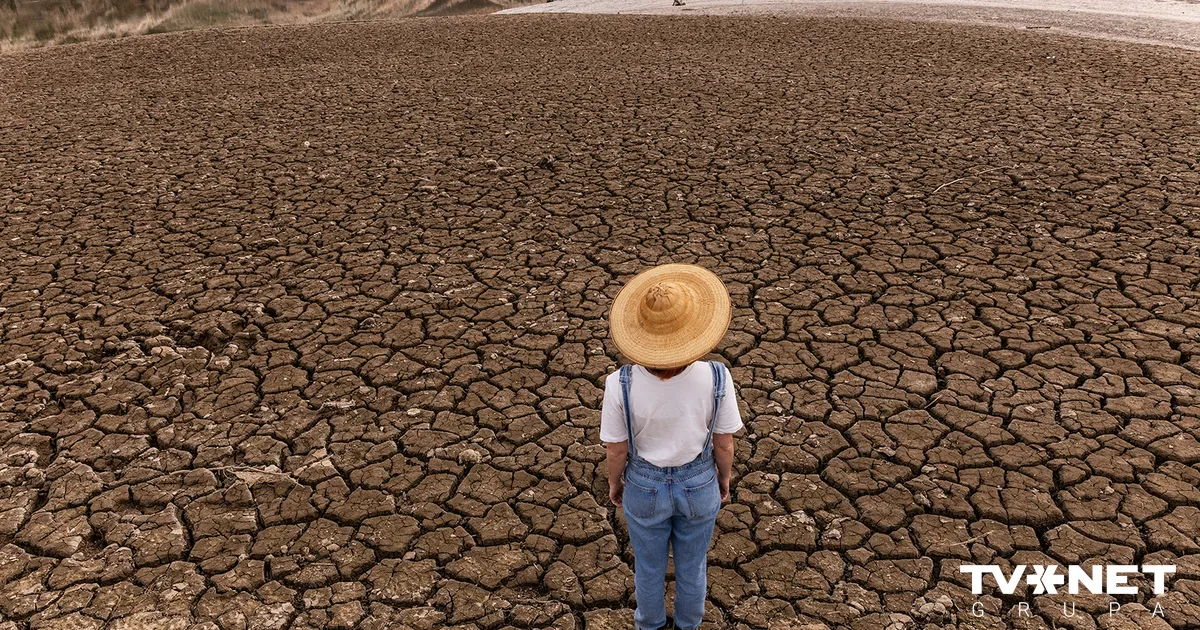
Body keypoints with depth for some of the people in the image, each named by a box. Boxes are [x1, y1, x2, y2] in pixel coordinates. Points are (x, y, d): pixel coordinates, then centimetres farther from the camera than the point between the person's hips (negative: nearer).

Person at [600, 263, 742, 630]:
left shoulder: (621, 384, -32)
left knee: (649, 564, 29)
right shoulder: (715, 378, -30)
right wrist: (724, 478, 8)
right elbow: (723, 443, -14)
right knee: (692, 562, 30)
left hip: (645, 486, 0)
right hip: (698, 484, 1)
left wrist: (614, 483, 6)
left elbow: (617, 449, -16)